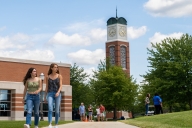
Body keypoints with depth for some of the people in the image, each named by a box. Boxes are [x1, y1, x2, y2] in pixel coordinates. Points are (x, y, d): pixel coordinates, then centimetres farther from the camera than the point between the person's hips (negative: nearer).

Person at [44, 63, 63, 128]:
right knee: (50, 109, -20)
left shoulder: (59, 76, 4)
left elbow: (60, 86, -3)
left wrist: (58, 92, -22)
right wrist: (45, 97, 10)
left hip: (57, 94, 0)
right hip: (50, 94, 0)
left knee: (57, 110, 2)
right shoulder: (48, 77, 8)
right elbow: (47, 87, 11)